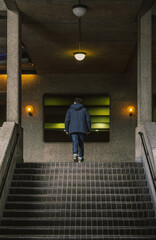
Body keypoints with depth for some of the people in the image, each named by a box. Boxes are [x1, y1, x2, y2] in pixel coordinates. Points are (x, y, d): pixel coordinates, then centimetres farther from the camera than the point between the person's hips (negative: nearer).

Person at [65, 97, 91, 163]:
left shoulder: (70, 109, 8)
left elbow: (67, 120, 2)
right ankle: (80, 158, 15)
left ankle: (75, 154, -33)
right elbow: (88, 120, 2)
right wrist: (89, 129, 6)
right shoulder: (84, 109, 8)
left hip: (73, 129, -1)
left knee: (75, 143, -8)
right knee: (81, 143, 12)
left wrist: (66, 130, 6)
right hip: (82, 129, 1)